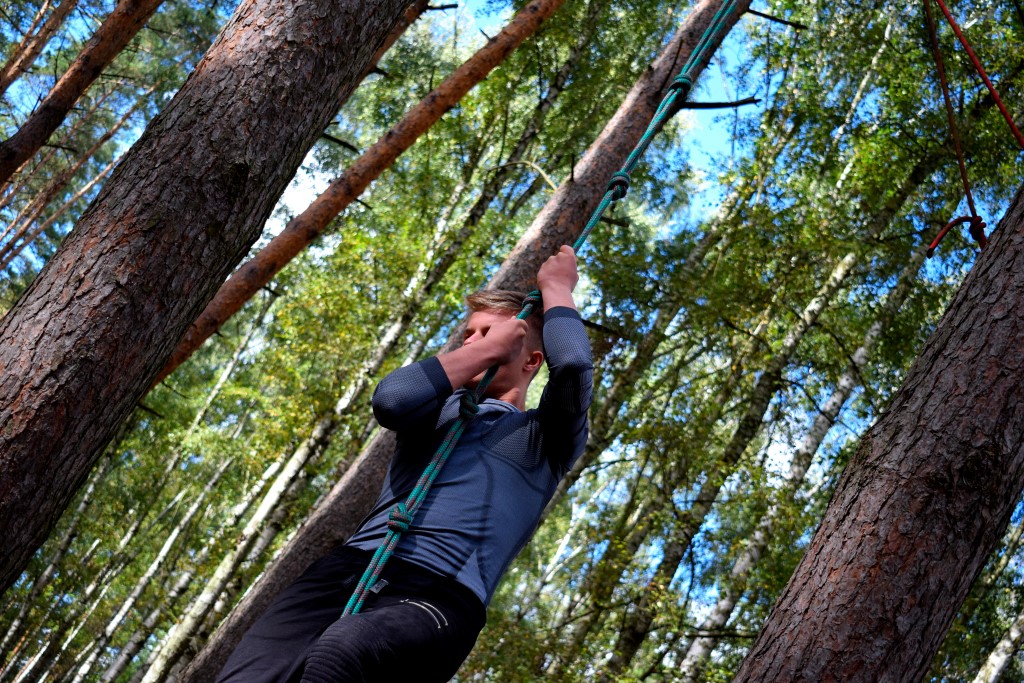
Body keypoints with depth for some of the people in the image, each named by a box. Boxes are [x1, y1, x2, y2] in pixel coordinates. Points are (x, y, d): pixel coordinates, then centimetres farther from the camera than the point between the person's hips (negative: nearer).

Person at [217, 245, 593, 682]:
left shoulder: (545, 439, 20)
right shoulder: (441, 407, 30)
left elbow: (573, 364, -1)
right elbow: (390, 400, 5)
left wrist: (555, 286, 17)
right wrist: (487, 349, 12)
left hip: (439, 594, -4)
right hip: (350, 565, 4)